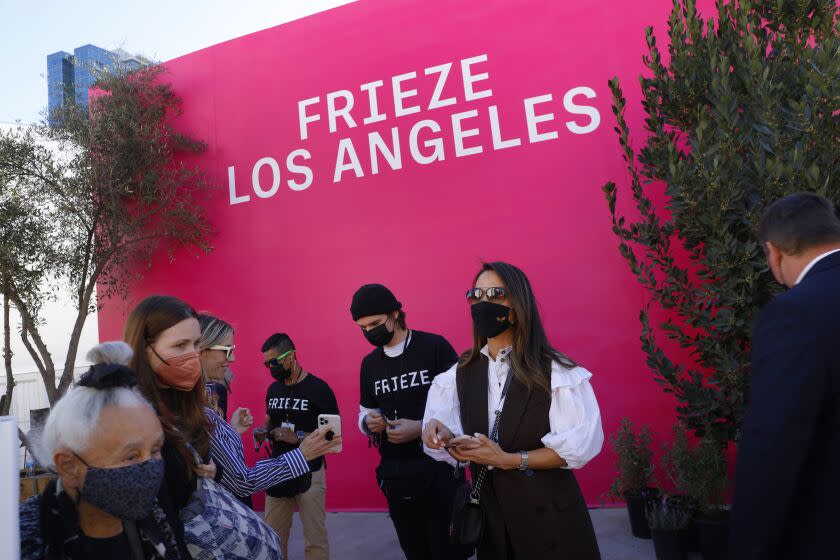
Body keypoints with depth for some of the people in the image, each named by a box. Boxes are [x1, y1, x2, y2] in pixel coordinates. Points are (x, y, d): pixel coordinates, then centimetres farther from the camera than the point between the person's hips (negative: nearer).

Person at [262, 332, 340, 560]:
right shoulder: (273, 389, 9)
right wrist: (263, 431, -1)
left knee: (315, 538, 1)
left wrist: (298, 437, -24)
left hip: (309, 473, -6)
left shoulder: (319, 389, -12)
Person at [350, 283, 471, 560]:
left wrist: (423, 428, -21)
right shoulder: (369, 363, 9)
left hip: (438, 467, -5)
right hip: (393, 473, 5)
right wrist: (368, 422, -6)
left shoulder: (435, 346, -8)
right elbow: (365, 413, 18)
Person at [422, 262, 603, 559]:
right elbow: (463, 445, -1)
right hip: (489, 513, 4)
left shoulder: (554, 371, -14)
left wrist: (509, 460, -22)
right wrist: (444, 437, -24)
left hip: (548, 515, -4)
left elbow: (580, 445, -15)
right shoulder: (460, 374, -1)